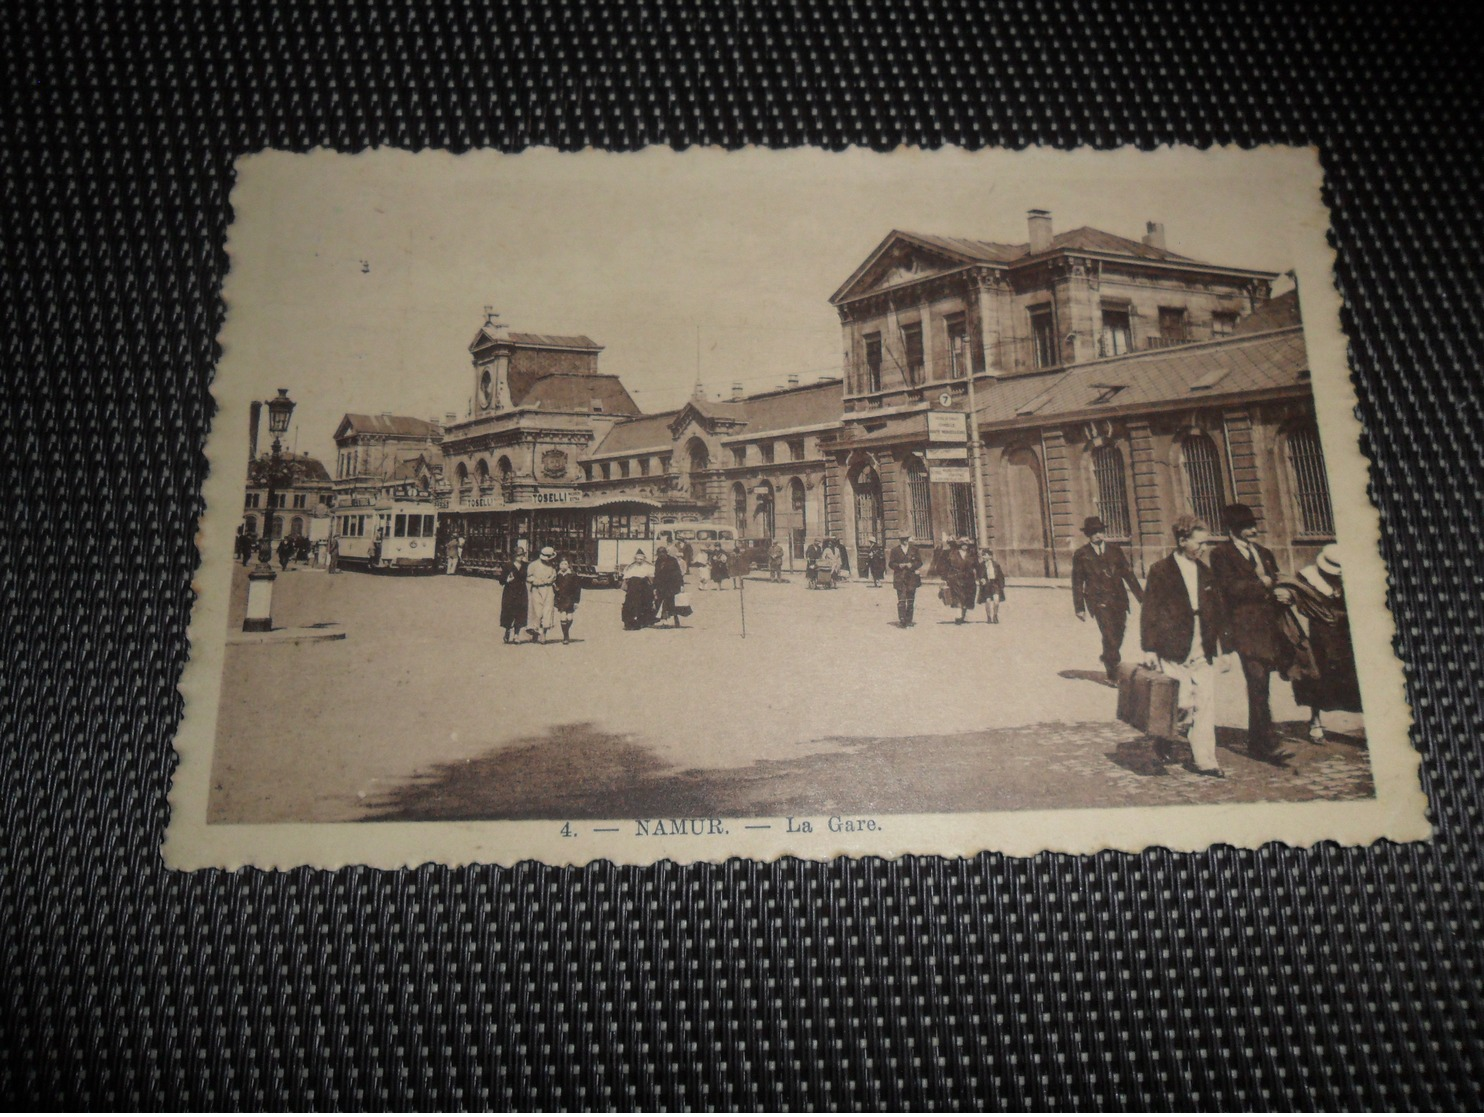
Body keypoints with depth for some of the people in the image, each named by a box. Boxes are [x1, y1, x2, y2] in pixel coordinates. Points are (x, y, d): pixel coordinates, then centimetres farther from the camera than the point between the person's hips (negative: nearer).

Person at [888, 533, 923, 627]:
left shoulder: (914, 550, 10)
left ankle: (909, 620, 13)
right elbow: (891, 563, 6)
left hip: (911, 578, 2)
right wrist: (899, 566, -13)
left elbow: (919, 562, 8)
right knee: (901, 600, -10)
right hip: (900, 579, -2)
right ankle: (901, 620, -13)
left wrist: (912, 565, -10)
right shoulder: (895, 550, 7)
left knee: (910, 600, 5)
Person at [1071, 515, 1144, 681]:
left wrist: (1141, 597, 9)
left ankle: (1107, 658, 36)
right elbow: (1077, 582, 5)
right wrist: (1079, 607, 1)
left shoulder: (1115, 550, 12)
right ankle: (1114, 673, -5)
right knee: (1109, 635, -13)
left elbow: (1128, 574, 13)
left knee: (1119, 634, 7)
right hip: (1099, 601, -4)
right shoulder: (1081, 554, 4)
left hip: (1119, 599, 4)